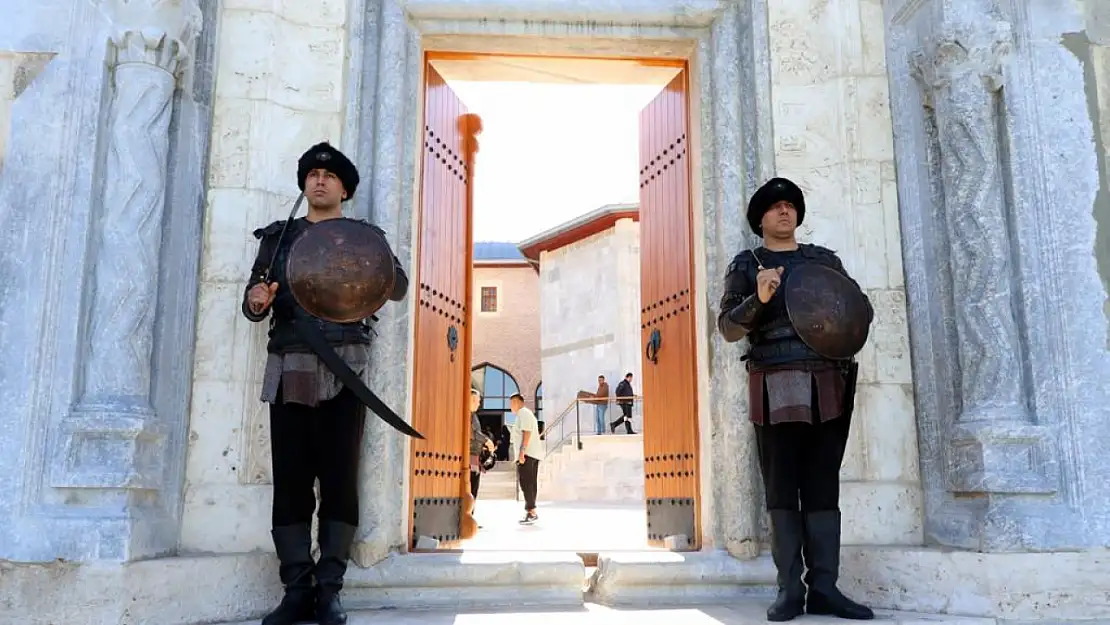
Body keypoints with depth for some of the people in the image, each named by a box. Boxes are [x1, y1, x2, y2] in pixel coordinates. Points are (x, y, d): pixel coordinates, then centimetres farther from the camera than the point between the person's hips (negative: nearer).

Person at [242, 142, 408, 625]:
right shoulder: (278, 236, 19)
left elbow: (400, 288, 0)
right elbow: (255, 297, 12)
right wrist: (255, 300, -12)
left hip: (343, 369, -1)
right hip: (289, 370, 2)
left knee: (339, 478, -3)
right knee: (290, 480, -1)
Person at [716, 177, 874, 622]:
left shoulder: (825, 259, 19)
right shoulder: (745, 266, 9)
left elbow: (862, 307, 19)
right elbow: (728, 327, -1)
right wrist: (758, 299, -20)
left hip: (828, 385, 3)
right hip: (776, 387, -3)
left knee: (823, 486, 1)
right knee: (782, 488, -2)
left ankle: (823, 587, 4)